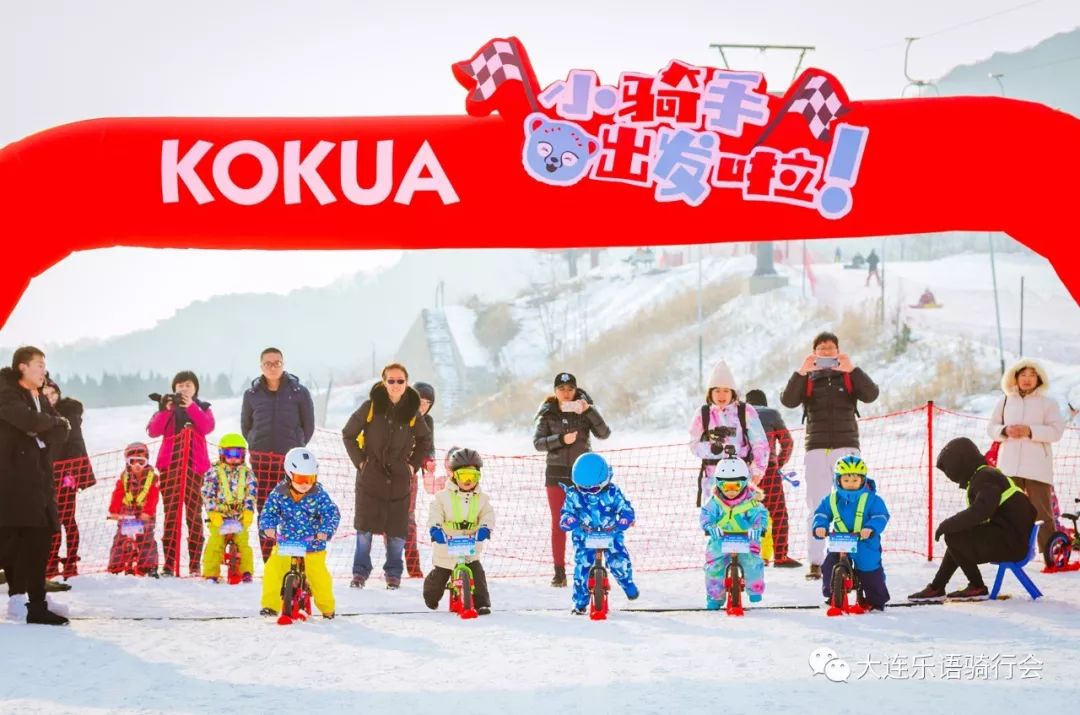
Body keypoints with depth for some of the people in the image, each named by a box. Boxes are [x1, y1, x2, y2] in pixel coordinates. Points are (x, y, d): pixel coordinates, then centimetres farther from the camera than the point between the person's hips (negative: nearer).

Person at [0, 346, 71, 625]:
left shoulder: (41, 400, 20)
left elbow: (61, 433, 10)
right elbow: (29, 420, -23)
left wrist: (43, 431, -10)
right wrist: (54, 422, -5)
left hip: (38, 479, 8)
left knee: (39, 540, 5)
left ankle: (36, 605, 8)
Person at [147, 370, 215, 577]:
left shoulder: (202, 408, 14)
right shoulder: (167, 408, 14)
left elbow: (208, 427, -9)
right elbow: (153, 431, -3)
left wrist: (191, 407, -19)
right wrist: (165, 411, -18)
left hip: (195, 466, 0)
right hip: (170, 466, 0)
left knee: (194, 515, -5)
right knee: (171, 515, -5)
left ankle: (195, 563, -3)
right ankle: (169, 564, -7)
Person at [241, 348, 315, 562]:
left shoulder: (299, 392, 3)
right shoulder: (252, 394, 9)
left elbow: (308, 426, 9)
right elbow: (245, 425, 20)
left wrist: (296, 448, 7)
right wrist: (257, 446, 13)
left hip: (290, 459, -2)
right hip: (260, 459, 2)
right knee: (264, 509, -1)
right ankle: (268, 561, 2)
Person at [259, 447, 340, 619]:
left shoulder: (319, 495, -9)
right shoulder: (279, 493, -5)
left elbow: (332, 513, -12)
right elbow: (268, 512, -2)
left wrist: (325, 531, -29)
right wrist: (268, 527, -23)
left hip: (313, 546, -2)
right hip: (284, 544, 2)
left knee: (319, 576, -4)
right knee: (272, 571, -14)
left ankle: (327, 607, 20)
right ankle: (270, 605, 1)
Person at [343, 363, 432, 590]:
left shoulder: (412, 410, 1)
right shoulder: (371, 406, -5)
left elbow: (425, 441, 17)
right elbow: (348, 434, 4)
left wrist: (413, 464, 8)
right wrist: (359, 460, -1)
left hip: (399, 479, 1)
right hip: (370, 477, -1)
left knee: (397, 531, 1)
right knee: (364, 528, 0)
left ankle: (394, 573, 16)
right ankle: (360, 572, 12)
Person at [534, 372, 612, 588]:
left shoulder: (585, 411, 1)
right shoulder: (548, 414, 3)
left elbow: (604, 433, -11)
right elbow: (538, 443, -5)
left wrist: (589, 410, -22)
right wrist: (561, 440, -20)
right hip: (557, 473, 1)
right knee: (558, 524, 3)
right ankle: (559, 572, 6)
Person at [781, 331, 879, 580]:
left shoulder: (849, 377, 11)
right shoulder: (807, 380, 13)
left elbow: (871, 395, -8)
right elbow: (788, 401, -6)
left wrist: (852, 369, -21)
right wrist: (801, 372, -19)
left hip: (846, 447, -1)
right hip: (816, 450, 1)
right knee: (817, 507, -3)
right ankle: (816, 562, -4)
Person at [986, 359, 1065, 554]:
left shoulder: (1048, 402, 4)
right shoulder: (1005, 401, 13)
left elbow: (1056, 430, -5)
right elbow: (991, 428, 13)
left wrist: (1030, 431, -18)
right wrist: (1005, 431, -9)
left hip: (1037, 466, -3)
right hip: (1009, 465, 3)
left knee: (1042, 511, -5)